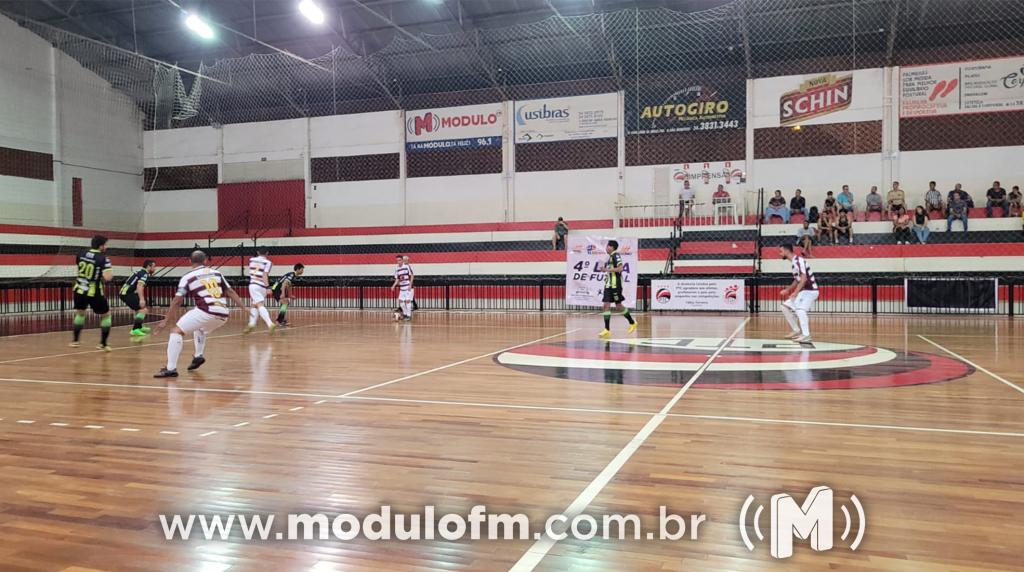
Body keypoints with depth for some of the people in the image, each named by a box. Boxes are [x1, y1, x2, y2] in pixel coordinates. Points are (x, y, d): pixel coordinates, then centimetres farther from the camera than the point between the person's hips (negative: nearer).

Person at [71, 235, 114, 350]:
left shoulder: (82, 254, 4)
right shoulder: (103, 259, -15)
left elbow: (77, 272, 19)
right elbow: (107, 278, -24)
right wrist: (111, 271, -3)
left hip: (80, 290, 6)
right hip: (94, 293, -6)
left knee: (80, 313, 27)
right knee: (105, 316, 11)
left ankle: (74, 341, 33)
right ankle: (103, 344, 10)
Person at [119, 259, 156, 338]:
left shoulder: (140, 272, 21)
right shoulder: (145, 274, -10)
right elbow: (139, 286, -26)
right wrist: (141, 299, -38)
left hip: (124, 292, 11)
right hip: (128, 294, -11)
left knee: (139, 308, 29)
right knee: (143, 309, -18)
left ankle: (139, 327, 44)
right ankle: (135, 330, -29)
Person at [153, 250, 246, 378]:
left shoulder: (187, 277, 7)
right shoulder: (216, 273, 19)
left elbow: (177, 301, 3)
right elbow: (231, 292, 17)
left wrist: (165, 321, 7)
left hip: (207, 312, -6)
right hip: (223, 315, 6)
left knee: (177, 331, 0)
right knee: (200, 327, 36)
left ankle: (171, 369, -11)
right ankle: (198, 356, 27)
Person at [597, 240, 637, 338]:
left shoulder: (616, 255, -11)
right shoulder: (610, 257, 17)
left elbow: (620, 268, -21)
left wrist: (607, 270, -20)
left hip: (615, 285, -9)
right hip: (609, 285, 9)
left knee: (618, 305, -1)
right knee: (606, 305, 0)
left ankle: (632, 323, 19)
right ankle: (607, 330, -1)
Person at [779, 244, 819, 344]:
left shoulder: (799, 260, -16)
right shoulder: (794, 262, 13)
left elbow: (804, 278, -26)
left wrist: (795, 292, -31)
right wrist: (787, 290, 22)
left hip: (810, 290, -10)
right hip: (803, 291, 10)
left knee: (800, 310, -27)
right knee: (785, 306, 11)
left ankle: (806, 336, -31)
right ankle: (797, 330, 15)